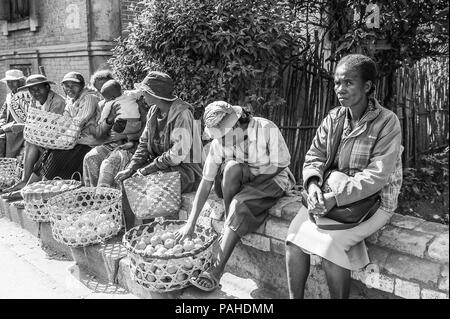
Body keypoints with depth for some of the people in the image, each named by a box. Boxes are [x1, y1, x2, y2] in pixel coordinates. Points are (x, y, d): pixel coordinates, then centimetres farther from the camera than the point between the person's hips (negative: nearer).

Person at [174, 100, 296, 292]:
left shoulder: (267, 129, -22)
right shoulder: (219, 141, -12)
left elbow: (279, 166, -14)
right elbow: (206, 183, -13)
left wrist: (246, 171, -19)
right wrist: (191, 223, -17)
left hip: (273, 179, -3)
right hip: (239, 183, 3)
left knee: (239, 204, -32)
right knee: (231, 167, -30)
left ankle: (216, 270, -26)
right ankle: (230, 229, -16)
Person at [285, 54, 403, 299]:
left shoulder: (387, 122, -12)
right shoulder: (333, 118, 5)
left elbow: (377, 175, -19)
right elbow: (314, 156, 4)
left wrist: (335, 197, -28)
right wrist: (313, 184, -18)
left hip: (372, 199, -5)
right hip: (330, 194, 5)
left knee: (328, 243, -26)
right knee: (294, 238, -14)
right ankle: (295, 298, 0)